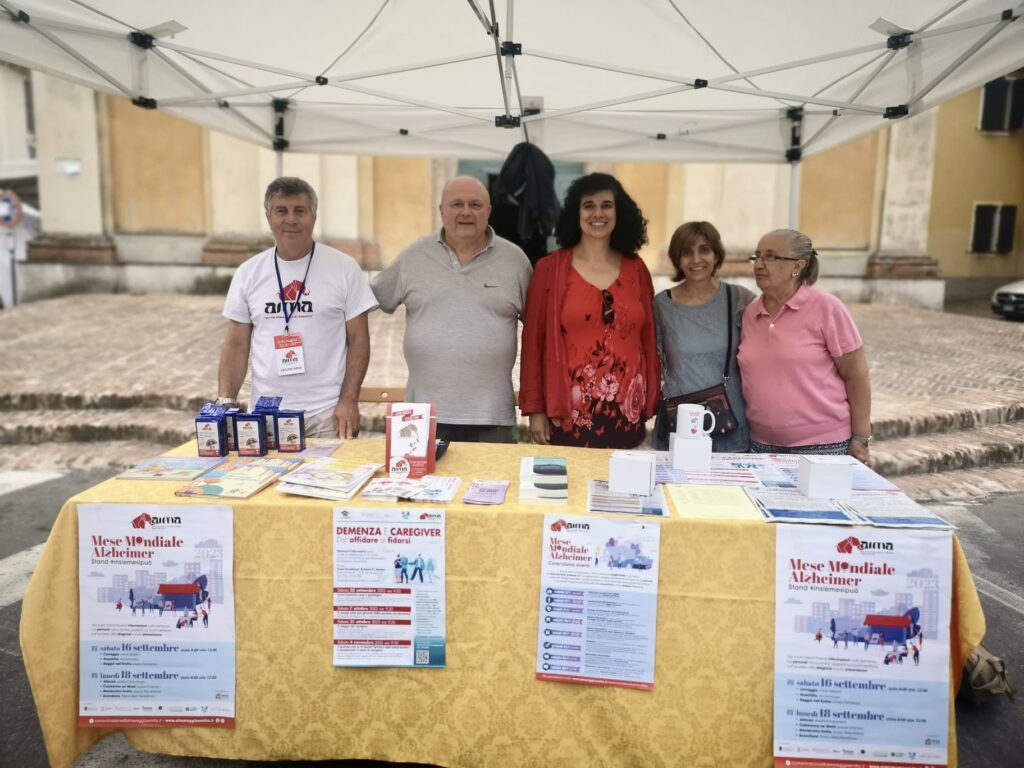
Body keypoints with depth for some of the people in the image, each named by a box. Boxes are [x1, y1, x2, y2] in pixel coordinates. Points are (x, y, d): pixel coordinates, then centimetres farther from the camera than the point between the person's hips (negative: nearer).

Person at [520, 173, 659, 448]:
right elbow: (534, 341, -1)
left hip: (627, 414, 3)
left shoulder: (636, 269, 7)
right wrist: (534, 409, -4)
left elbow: (649, 339, 11)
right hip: (569, 413, -2)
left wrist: (651, 405, 9)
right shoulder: (550, 268, -1)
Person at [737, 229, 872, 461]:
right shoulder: (749, 313, 4)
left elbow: (856, 375, -6)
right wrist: (743, 432, 7)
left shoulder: (826, 308, -8)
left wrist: (860, 439, -6)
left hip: (821, 445, -4)